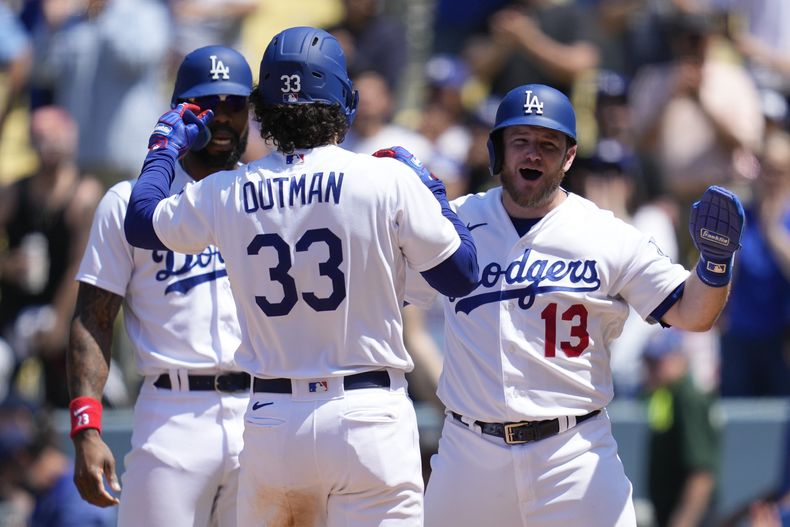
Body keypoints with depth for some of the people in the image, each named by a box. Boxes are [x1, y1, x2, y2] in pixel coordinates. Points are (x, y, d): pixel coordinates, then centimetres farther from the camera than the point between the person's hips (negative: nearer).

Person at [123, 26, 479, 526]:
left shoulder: (227, 193, 3)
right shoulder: (388, 180, -7)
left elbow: (140, 222, 20)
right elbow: (462, 275, 0)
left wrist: (165, 146, 36)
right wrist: (429, 186, 13)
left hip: (271, 422, 3)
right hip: (367, 419, -3)